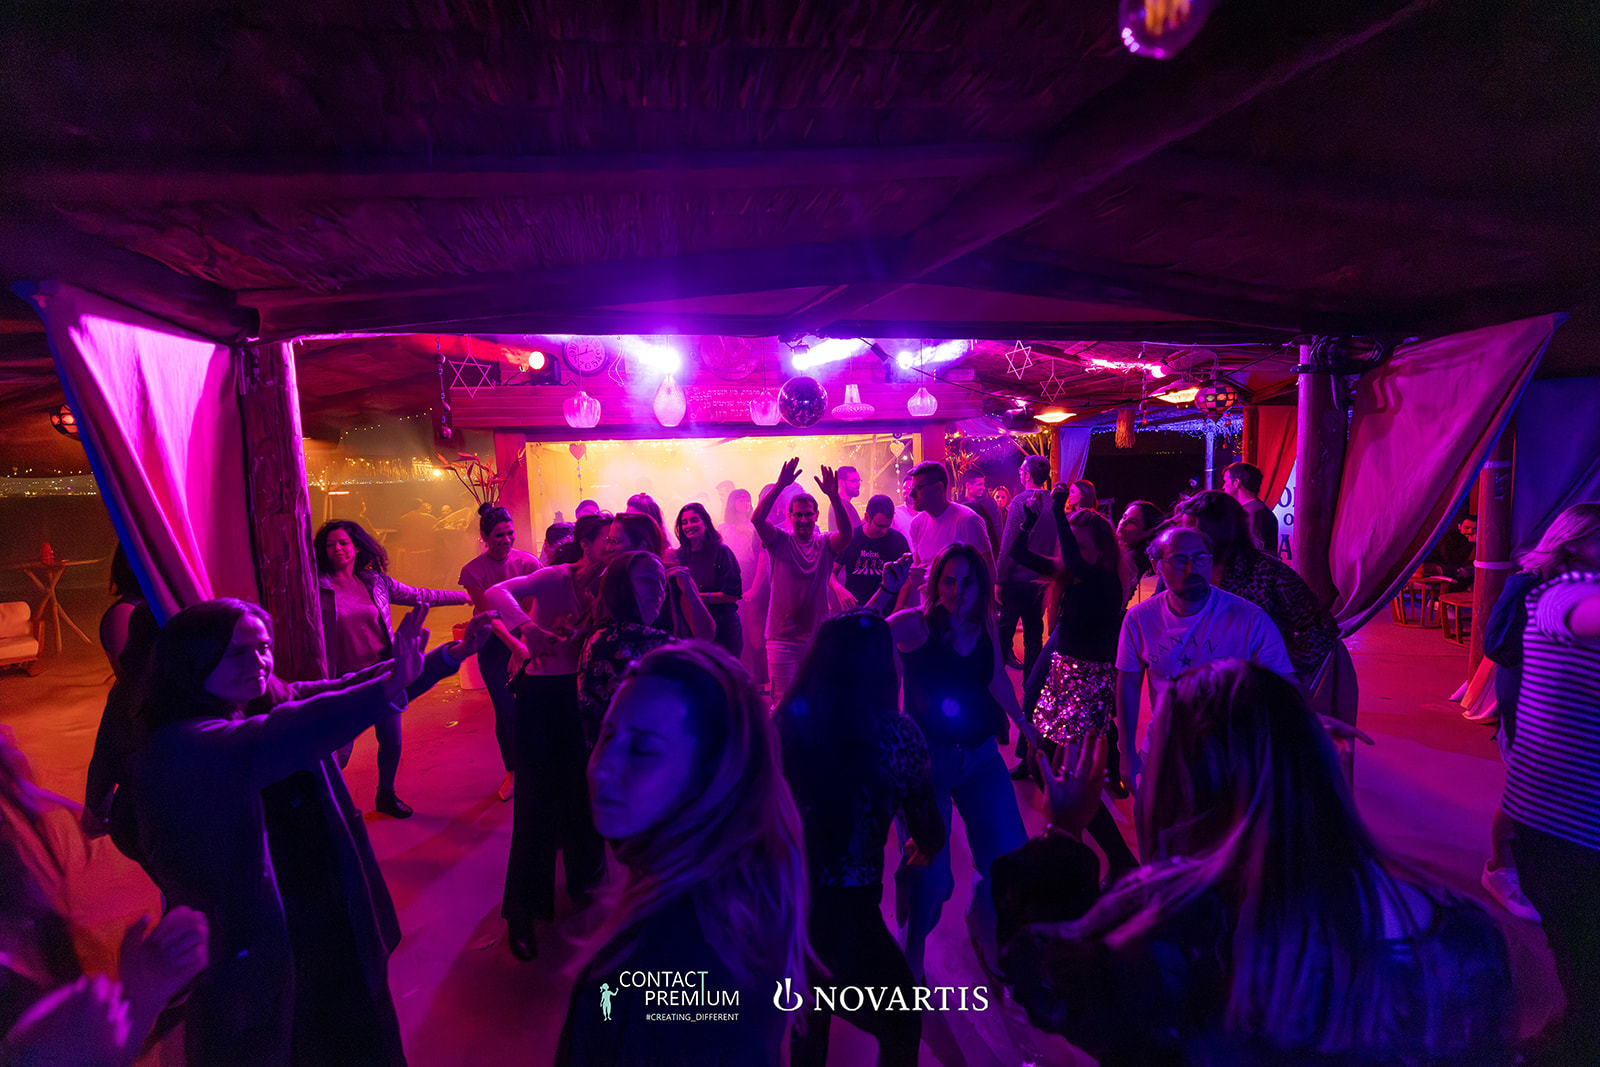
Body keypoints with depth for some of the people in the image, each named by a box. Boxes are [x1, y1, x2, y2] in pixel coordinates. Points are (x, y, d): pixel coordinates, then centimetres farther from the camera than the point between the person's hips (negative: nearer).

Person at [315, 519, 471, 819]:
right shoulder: (319, 586, -4)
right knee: (340, 751, -4)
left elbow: (419, 596, 14)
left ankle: (386, 795, 32)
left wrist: (462, 597, 19)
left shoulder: (375, 581, 5)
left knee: (391, 741, 8)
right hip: (346, 679, -3)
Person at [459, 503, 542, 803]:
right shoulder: (473, 571, -9)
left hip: (525, 638, 0)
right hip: (493, 644, 0)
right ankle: (512, 772, 20)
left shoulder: (528, 562, -8)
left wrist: (523, 645, -25)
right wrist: (514, 644, -29)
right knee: (506, 711, 1)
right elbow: (488, 614, -16)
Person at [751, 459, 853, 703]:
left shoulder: (825, 544, 2)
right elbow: (757, 518, -16)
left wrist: (833, 496, -32)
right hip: (782, 636, -1)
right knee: (782, 703, 1)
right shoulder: (779, 542, 1)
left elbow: (846, 534, -19)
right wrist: (780, 486, -25)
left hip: (819, 636, 2)